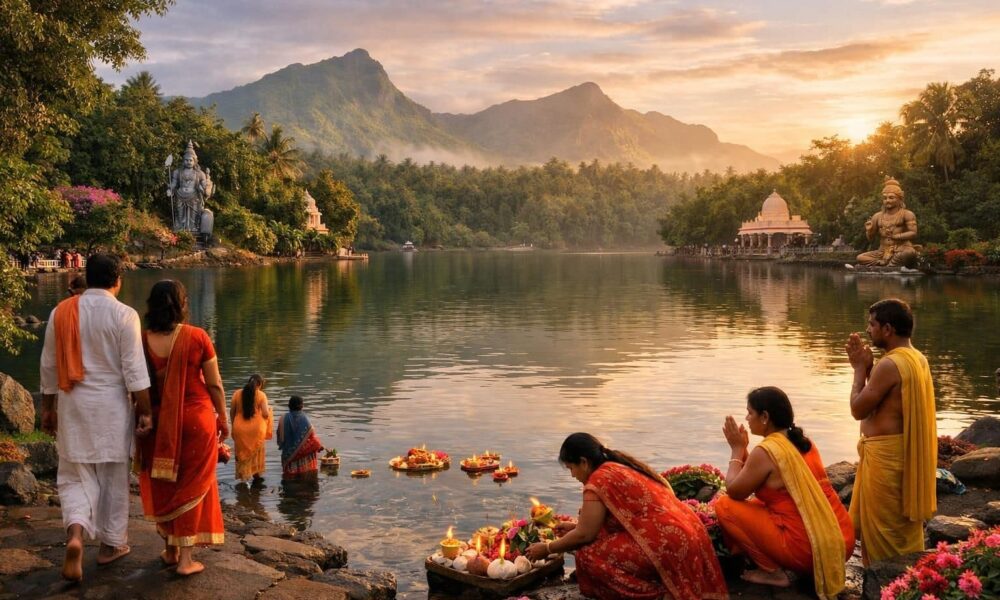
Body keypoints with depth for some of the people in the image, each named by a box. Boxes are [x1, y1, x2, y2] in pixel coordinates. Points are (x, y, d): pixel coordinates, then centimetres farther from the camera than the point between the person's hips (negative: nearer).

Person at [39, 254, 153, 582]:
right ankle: (111, 543, 22)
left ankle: (75, 534, -14)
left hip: (73, 404, 3)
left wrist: (48, 408, 18)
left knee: (75, 475, 10)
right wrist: (144, 411, -6)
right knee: (113, 475, 11)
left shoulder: (60, 312, 2)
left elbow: (49, 366, 8)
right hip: (111, 404, -2)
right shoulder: (124, 314, -10)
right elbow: (134, 369, -12)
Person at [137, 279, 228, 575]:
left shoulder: (142, 341, -8)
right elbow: (214, 385, -8)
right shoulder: (197, 337, -12)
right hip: (197, 418, -2)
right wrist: (223, 418, 6)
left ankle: (170, 549, 29)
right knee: (191, 486, 9)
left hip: (159, 423, 2)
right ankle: (186, 558, 9)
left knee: (163, 486, 19)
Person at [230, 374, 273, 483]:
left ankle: (243, 478, 13)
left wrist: (233, 426, 17)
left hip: (240, 429, 1)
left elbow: (231, 412, 4)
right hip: (256, 428, -1)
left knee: (242, 453, 14)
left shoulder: (237, 393, 0)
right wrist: (268, 409, 10)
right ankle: (256, 475, 28)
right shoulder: (261, 395, -8)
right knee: (256, 452, 20)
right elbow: (265, 414, -13)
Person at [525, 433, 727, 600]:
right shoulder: (622, 466, 18)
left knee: (588, 555, -5)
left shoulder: (599, 480, -9)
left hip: (667, 546, -10)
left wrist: (547, 548, 11)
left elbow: (584, 535, -4)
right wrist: (577, 526, 37)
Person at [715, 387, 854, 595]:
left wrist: (737, 449, 9)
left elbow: (734, 491, 0)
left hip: (808, 550, -8)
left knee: (724, 505, 1)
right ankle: (816, 568, 18)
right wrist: (744, 450, 18)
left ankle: (772, 572, 2)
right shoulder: (805, 442, 12)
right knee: (762, 504, 29)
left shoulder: (765, 451, -13)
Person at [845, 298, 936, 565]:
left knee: (883, 529, 3)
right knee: (902, 527, 19)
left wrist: (860, 368, -7)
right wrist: (868, 367, 8)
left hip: (886, 454, -10)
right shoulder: (918, 359, 9)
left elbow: (858, 409, -16)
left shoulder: (890, 364, -22)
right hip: (907, 452, 10)